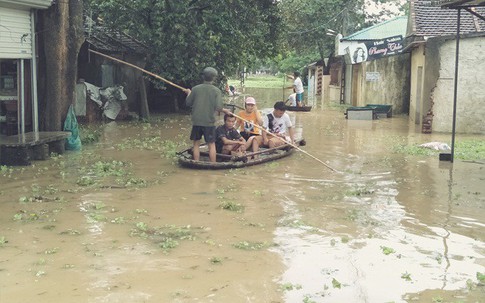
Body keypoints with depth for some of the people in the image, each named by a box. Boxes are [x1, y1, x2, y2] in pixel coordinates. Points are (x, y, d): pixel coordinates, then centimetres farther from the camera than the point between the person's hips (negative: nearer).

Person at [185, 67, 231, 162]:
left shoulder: (195, 89, -2)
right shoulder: (217, 91, -7)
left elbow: (188, 103, 6)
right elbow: (218, 108, -15)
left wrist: (189, 93, 22)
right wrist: (225, 110, 5)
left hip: (196, 121, 2)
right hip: (209, 122, -2)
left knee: (196, 144, 12)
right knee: (211, 145, 6)